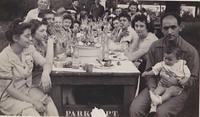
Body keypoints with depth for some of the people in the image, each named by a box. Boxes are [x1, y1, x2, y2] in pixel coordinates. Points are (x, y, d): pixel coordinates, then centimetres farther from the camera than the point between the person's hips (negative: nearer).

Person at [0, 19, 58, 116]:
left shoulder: (29, 48, -2)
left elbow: (46, 62, -4)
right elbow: (9, 89, -17)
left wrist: (45, 73, -29)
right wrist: (33, 101, -21)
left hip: (28, 90, 5)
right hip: (10, 97, -5)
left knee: (50, 107, -18)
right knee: (31, 113, -28)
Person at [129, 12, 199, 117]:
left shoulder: (190, 51, -6)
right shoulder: (155, 46, 3)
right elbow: (149, 70, 9)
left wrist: (178, 87, -18)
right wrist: (152, 87, -9)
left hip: (178, 90, -2)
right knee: (135, 108, -21)